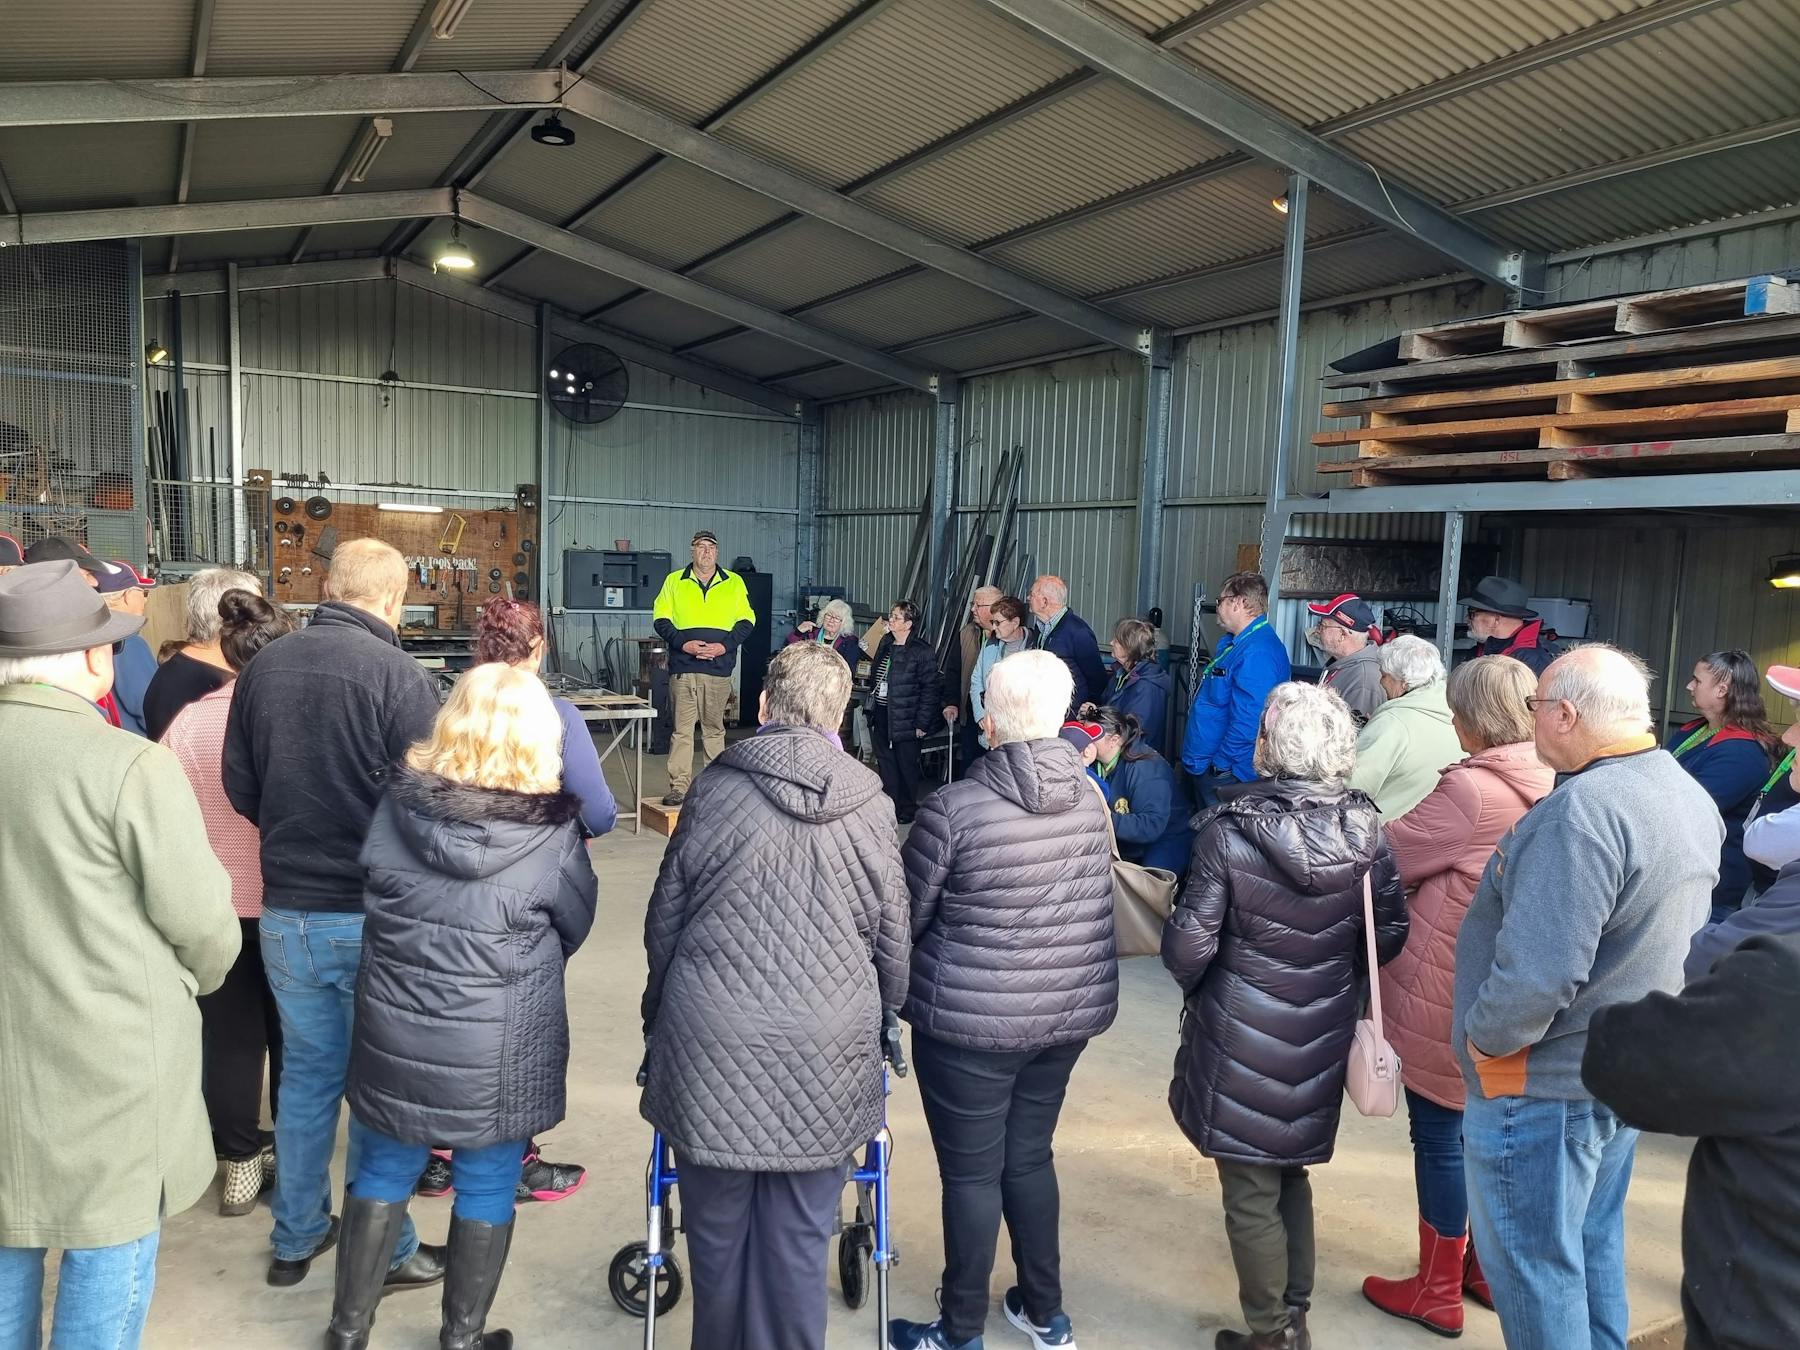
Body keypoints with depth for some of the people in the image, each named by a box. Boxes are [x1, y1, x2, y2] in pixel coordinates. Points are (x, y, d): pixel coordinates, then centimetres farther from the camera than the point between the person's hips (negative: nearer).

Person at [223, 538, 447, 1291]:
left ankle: (296, 1238, 32)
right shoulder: (397, 674, -16)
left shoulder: (263, 667, 0)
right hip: (373, 912, -5)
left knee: (306, 1072, 19)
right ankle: (386, 1252, 22)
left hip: (284, 907, 5)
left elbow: (239, 786, 8)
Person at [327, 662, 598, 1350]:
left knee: (383, 1174, 21)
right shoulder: (552, 832, -19)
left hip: (394, 1038, 3)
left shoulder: (399, 802, -11)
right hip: (498, 1053, -3)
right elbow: (574, 929, -2)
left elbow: (374, 902, 5)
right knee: (486, 1190, 16)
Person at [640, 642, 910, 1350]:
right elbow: (894, 940, 7)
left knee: (717, 1231, 17)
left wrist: (659, 1011, 21)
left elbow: (663, 919, 5)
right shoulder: (869, 805, -2)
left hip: (712, 1053, 0)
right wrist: (877, 1020, 25)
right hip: (824, 1056, 0)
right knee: (798, 1240, 11)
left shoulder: (714, 790, -4)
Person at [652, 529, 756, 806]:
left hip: (718, 668, 1)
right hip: (682, 668, 0)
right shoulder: (674, 581, 10)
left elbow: (747, 622, 8)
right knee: (681, 729, -2)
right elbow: (661, 620, 6)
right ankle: (679, 787, 1)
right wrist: (683, 643, -10)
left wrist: (724, 645, -8)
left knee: (714, 729, 7)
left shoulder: (734, 583, 10)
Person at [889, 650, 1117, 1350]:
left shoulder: (955, 806, -19)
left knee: (971, 1173, 10)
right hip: (1071, 1010, 6)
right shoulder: (1091, 800, -2)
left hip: (971, 1020, -5)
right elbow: (1100, 906, 9)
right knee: (1030, 1157, 22)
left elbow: (904, 917, -9)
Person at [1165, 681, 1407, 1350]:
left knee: (1251, 1194, 13)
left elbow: (1189, 945, -18)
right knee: (1291, 1175, 25)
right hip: (1324, 1040, 5)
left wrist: (1193, 980, 4)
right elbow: (1390, 932, -1)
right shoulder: (1364, 828, -8)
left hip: (1244, 1041, -5)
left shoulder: (1228, 831, -20)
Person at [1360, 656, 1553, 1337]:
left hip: (1446, 994, -8)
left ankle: (1437, 1291, 21)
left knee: (1439, 1137, 6)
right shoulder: (1550, 787, 0)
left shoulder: (1470, 789, -23)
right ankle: (1487, 1268, 36)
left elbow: (1389, 855, -12)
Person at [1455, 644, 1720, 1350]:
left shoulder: (1583, 809, -28)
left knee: (1531, 1266, 8)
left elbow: (1539, 971, -31)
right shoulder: (1686, 793, 4)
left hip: (1545, 1083, -9)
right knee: (1592, 1248, 23)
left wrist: (1482, 1039, -16)